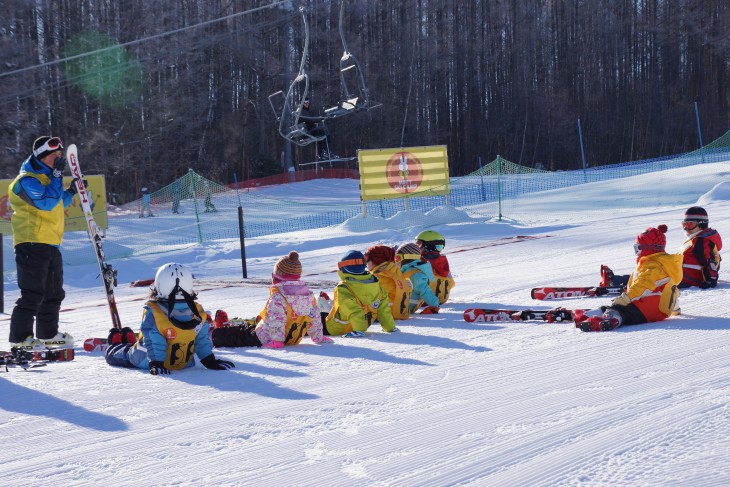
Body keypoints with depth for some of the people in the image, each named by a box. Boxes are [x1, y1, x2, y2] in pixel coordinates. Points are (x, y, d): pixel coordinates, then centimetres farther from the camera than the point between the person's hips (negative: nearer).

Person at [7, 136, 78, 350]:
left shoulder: (47, 177, 19)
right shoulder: (27, 180, -12)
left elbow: (58, 204, 30)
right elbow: (46, 202, -24)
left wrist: (71, 191, 14)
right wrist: (58, 175, -19)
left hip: (51, 244, 10)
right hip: (32, 243, -10)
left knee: (54, 293, 16)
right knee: (32, 293, -11)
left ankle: (48, 333, 27)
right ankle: (20, 337, -8)